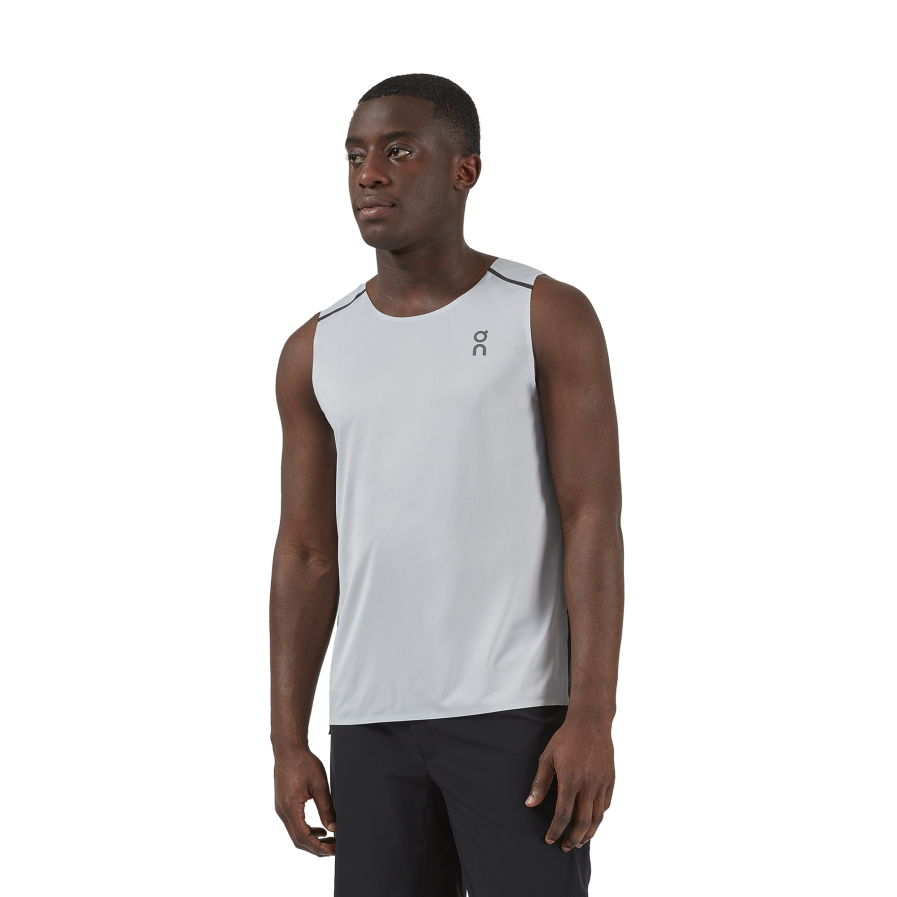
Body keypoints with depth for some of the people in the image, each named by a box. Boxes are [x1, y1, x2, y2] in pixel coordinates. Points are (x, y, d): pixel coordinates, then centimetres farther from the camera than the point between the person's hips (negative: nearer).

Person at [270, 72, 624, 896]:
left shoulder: (552, 315, -3)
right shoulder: (318, 351, 10)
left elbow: (596, 522, -8)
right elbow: (307, 555, 10)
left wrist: (594, 718, -17)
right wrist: (288, 743, 3)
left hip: (522, 709, -4)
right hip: (376, 720, 4)